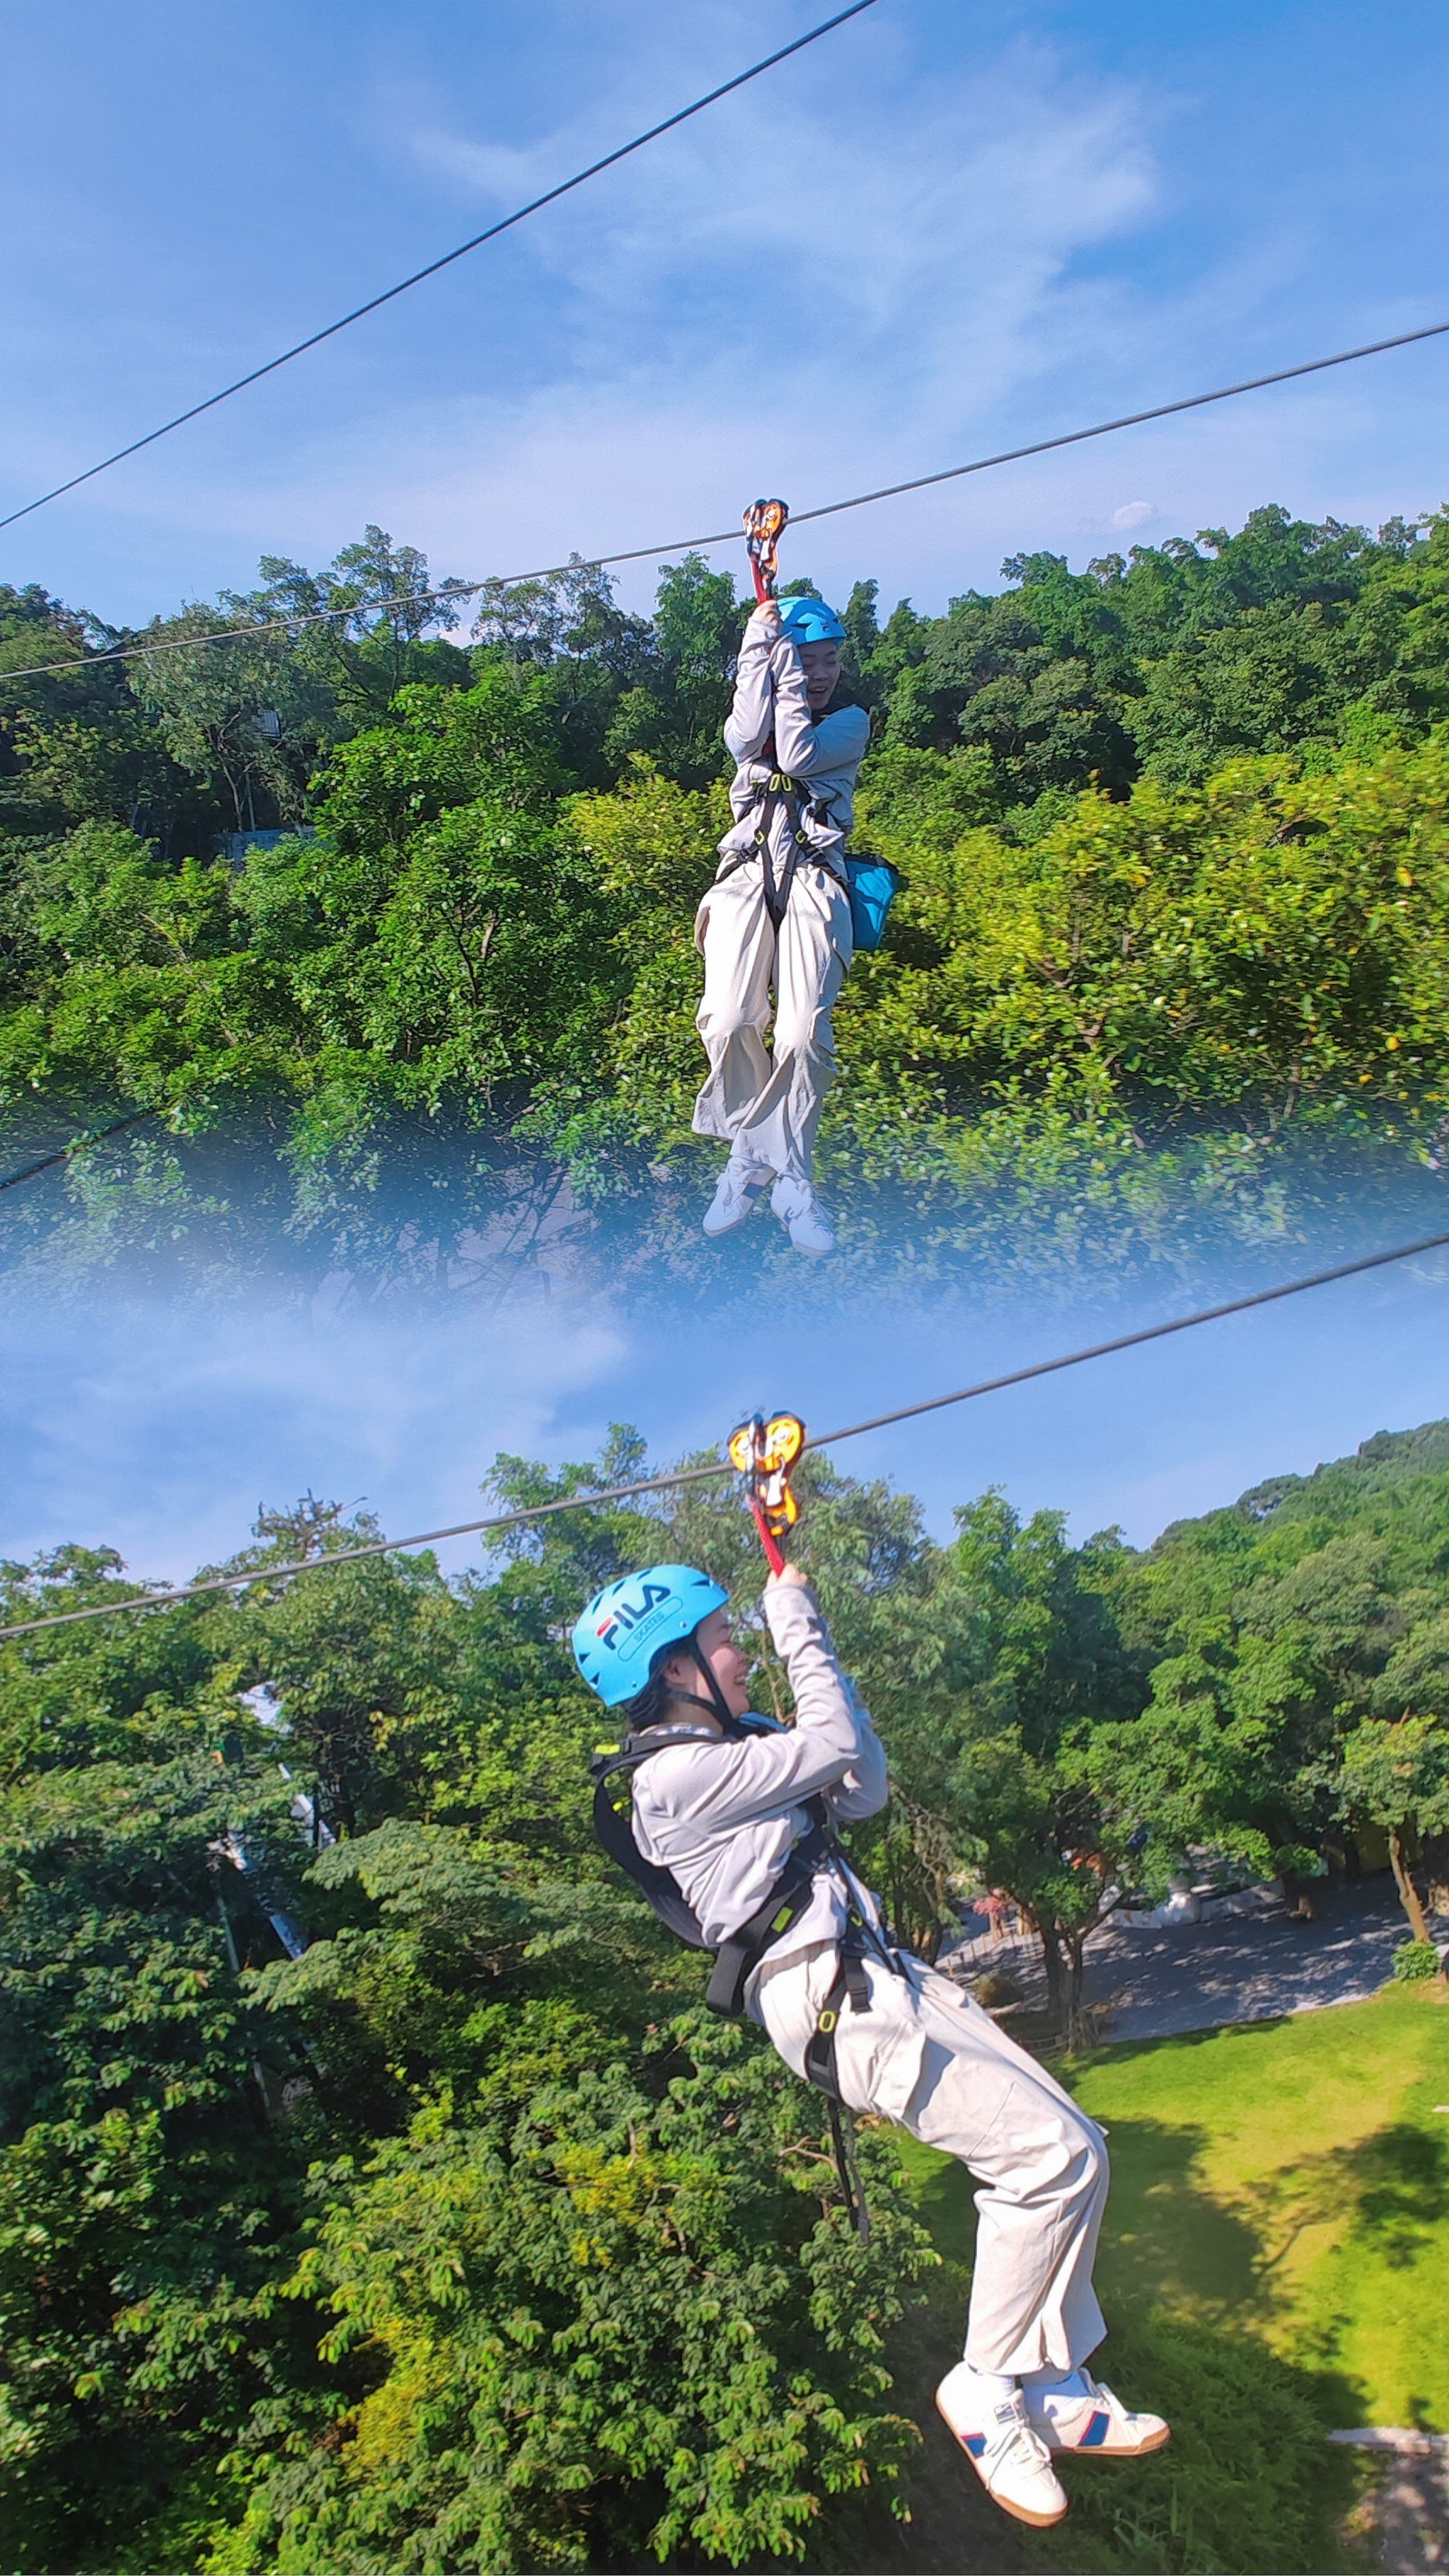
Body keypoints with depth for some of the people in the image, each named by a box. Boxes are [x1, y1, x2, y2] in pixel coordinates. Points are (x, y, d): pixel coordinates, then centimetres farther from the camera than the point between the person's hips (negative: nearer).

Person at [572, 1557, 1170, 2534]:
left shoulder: (732, 1750, 15)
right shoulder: (680, 1771, -15)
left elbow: (865, 1786, 16)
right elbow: (835, 1745, -14)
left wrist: (819, 1650, 10)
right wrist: (797, 1623, -3)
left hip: (878, 1972, 10)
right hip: (835, 2001, -10)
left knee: (1072, 2150, 7)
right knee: (1051, 2156, -13)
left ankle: (1056, 2388, 19)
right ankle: (988, 2388, 5)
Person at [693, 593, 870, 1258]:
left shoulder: (851, 722, 15)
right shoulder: (752, 712, 21)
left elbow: (797, 754, -6)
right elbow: (747, 739, -5)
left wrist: (786, 664, 2)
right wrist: (759, 650, 1)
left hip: (813, 882, -1)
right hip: (747, 875, 1)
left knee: (803, 1034, -21)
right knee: (728, 1021, -23)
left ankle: (789, 1176, -7)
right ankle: (750, 1151, -2)